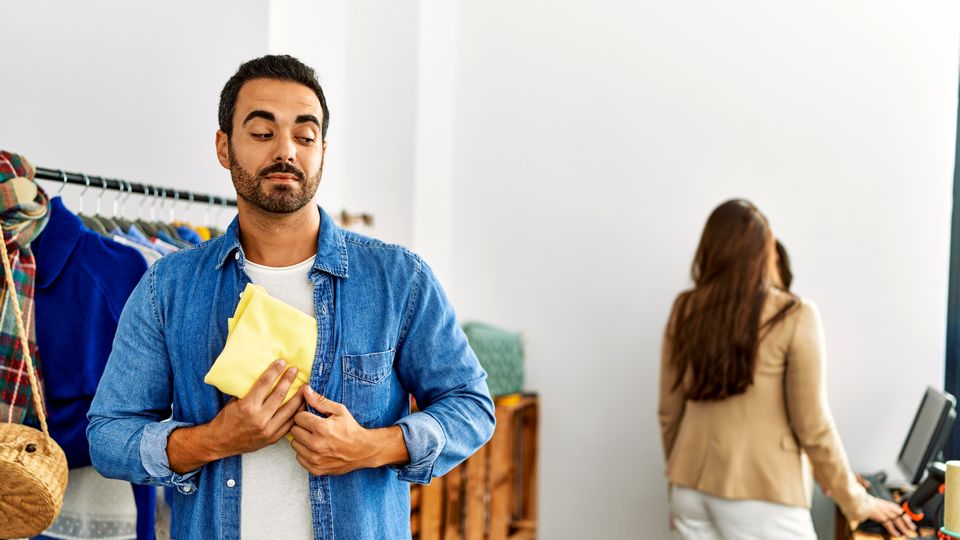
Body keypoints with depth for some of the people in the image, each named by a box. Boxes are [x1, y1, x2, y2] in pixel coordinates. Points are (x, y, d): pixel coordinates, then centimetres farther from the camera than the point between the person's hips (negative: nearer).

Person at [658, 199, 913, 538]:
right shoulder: (794, 317, -11)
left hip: (693, 489, 5)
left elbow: (669, 413, 7)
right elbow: (812, 427, -9)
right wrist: (857, 502, 4)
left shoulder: (685, 310, 1)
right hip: (759, 497, -4)